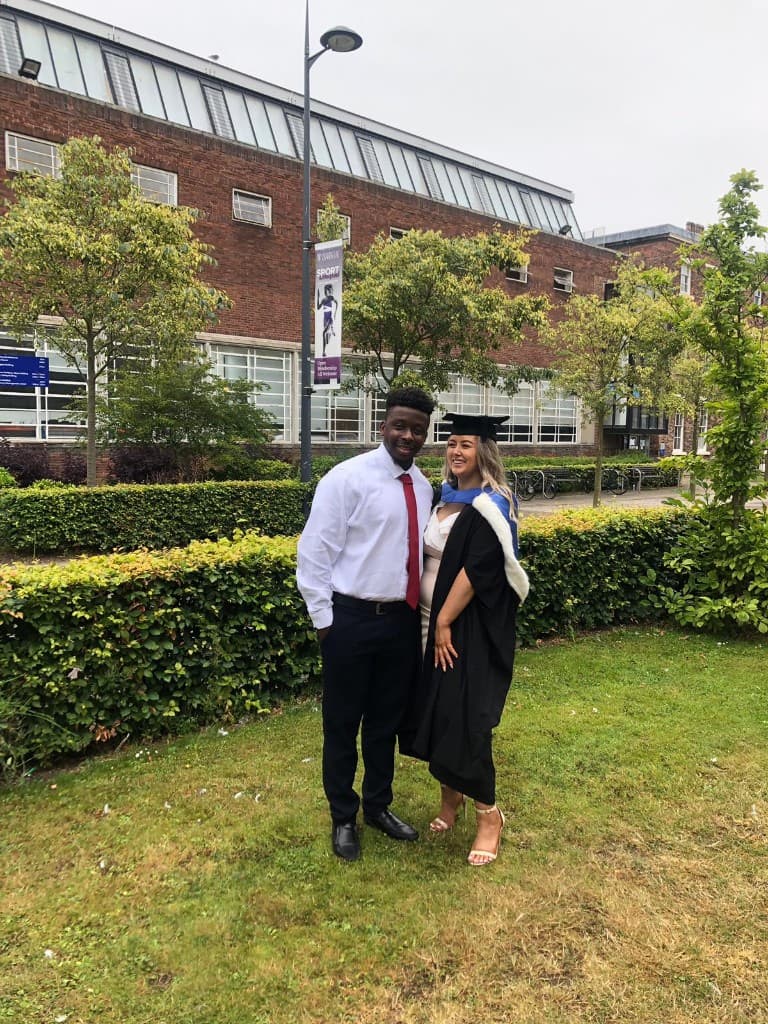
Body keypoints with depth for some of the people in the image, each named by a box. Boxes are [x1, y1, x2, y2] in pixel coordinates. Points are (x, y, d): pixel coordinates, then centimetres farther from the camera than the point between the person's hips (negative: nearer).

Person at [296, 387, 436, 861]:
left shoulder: (423, 485, 5)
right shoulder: (347, 478, -13)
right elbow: (314, 554, -12)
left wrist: (424, 610, 11)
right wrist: (325, 620, -11)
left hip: (403, 621, 5)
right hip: (353, 620, -5)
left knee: (388, 721, 20)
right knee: (342, 724, 11)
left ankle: (378, 806, 41)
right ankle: (343, 818, 33)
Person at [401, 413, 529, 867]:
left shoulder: (490, 505, -14)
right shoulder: (446, 497, 10)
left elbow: (476, 570, -20)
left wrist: (445, 621, -18)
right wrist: (433, 621, 8)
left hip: (470, 628, -7)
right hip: (433, 622, 8)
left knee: (465, 717, -4)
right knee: (436, 710, 13)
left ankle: (489, 812, 15)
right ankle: (450, 794, 32)